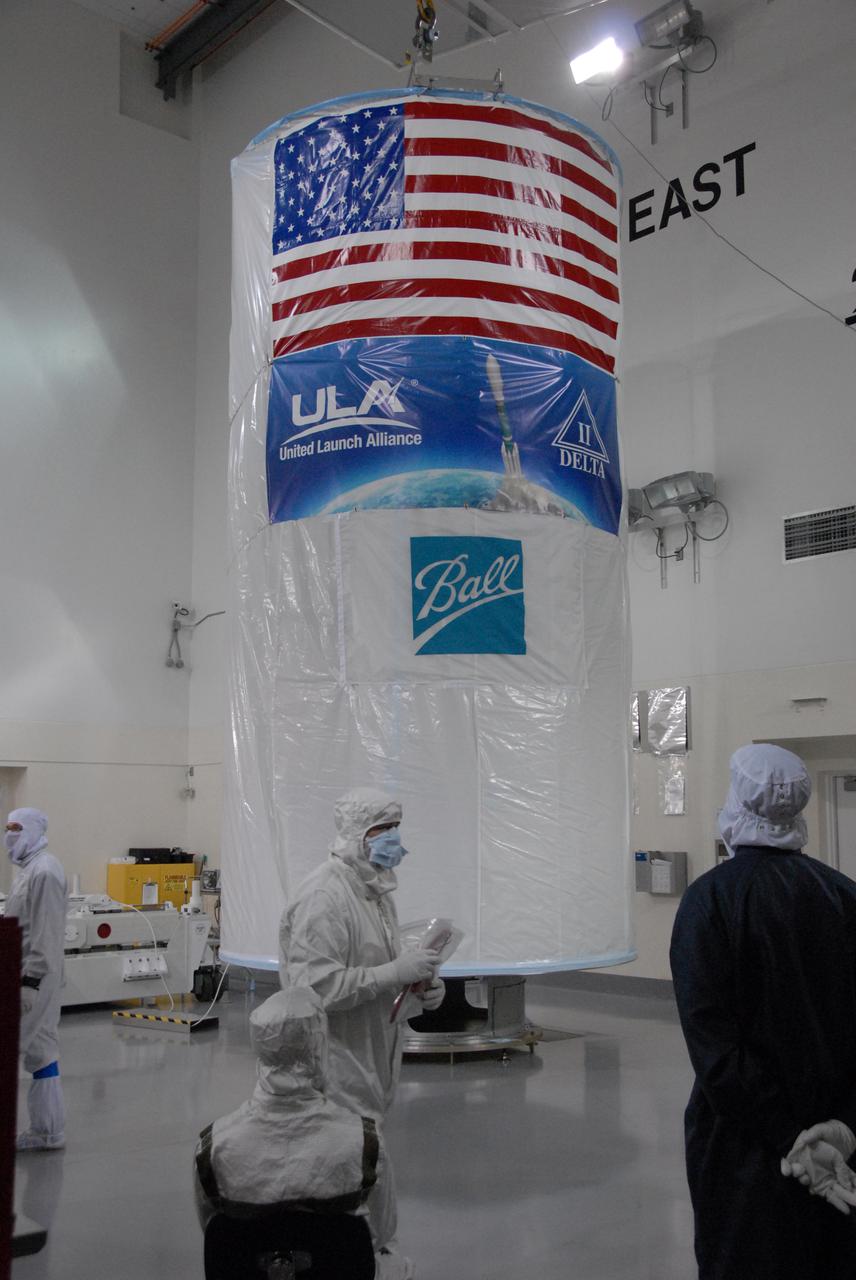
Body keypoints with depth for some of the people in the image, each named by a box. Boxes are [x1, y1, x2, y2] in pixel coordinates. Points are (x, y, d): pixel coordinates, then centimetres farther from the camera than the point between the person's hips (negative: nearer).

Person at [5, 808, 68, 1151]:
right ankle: (47, 1132, 17)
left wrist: (31, 981, -22)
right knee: (40, 1049, 11)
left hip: (34, 977, -10)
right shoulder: (28, 868, 15)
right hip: (25, 975, 10)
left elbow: (45, 934, -21)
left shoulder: (44, 872, -16)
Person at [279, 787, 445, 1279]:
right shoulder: (326, 897, -19)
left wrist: (420, 986, 3)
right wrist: (396, 972, -26)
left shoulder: (375, 888, 11)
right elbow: (315, 988, -27)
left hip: (373, 1061, 9)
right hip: (340, 1070, -9)